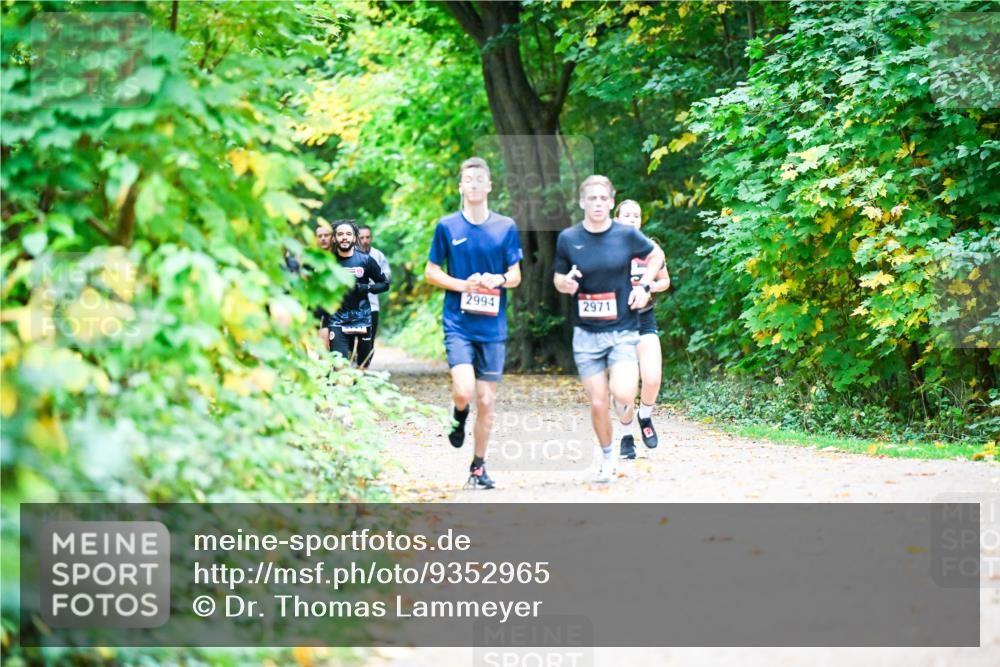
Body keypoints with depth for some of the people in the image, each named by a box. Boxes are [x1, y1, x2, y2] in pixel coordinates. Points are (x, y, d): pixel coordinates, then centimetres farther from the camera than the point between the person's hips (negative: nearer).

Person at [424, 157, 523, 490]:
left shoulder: (506, 227, 4)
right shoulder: (447, 226, 1)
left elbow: (516, 276, 9)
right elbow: (431, 273, 5)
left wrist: (499, 279, -14)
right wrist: (462, 285, -12)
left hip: (493, 327, 2)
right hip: (458, 324, -2)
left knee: (486, 400, 4)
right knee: (464, 391, -19)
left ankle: (478, 465, 19)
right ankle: (459, 417, 17)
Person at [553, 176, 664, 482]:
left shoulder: (627, 235, -4)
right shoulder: (568, 238, -1)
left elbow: (656, 255, 14)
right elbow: (558, 279, 10)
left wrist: (644, 286, 0)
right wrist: (565, 283, -14)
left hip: (623, 330, -1)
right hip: (586, 333, 2)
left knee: (622, 394, -22)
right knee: (597, 404, 3)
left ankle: (627, 430, 12)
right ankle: (607, 458, 27)